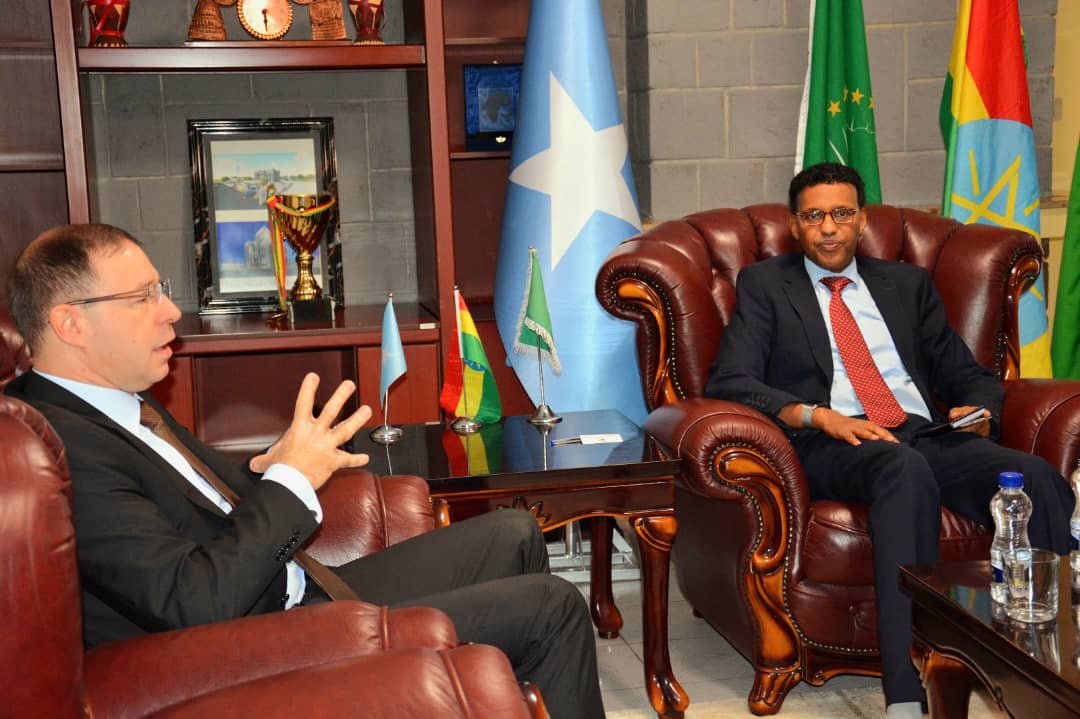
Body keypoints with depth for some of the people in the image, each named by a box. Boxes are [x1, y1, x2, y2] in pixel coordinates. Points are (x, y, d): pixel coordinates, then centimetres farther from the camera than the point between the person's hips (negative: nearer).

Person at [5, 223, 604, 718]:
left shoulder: (110, 405, 8)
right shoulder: (61, 448, -24)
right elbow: (197, 602, -29)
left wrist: (263, 474, -3)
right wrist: (292, 479, -21)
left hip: (294, 595, 10)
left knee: (514, 533, 15)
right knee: (552, 606, -8)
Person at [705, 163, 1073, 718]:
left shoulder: (908, 284, 24)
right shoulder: (764, 284, 13)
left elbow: (968, 375, 24)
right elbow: (728, 382, 0)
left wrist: (979, 411, -1)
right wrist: (818, 415, -15)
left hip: (928, 437, 4)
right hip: (831, 446, -4)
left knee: (1039, 479, -27)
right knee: (904, 468, -39)